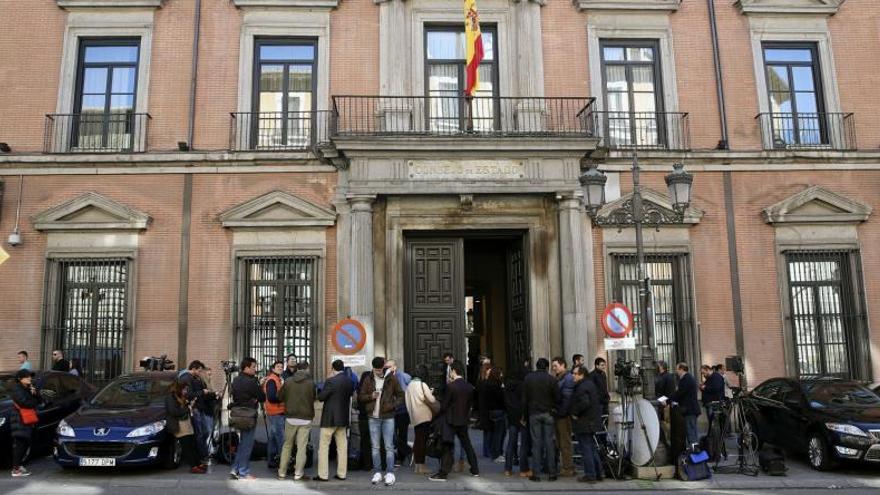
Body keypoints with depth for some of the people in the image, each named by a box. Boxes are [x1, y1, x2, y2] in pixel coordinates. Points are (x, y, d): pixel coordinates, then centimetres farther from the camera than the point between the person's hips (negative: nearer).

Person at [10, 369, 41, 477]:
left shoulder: (29, 388, 18)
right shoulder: (16, 388, -7)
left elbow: (39, 400, 14)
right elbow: (24, 402, -17)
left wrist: (35, 393, -5)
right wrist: (34, 402, 1)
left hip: (29, 420, 8)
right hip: (20, 420, -8)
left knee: (25, 444, 10)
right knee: (19, 444, -8)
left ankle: (19, 465, 18)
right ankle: (16, 470, -7)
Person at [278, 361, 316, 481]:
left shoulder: (288, 381, -2)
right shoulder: (311, 383, -8)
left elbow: (280, 397, 4)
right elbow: (313, 399, -2)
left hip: (290, 418, 2)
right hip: (305, 419, -2)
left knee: (287, 445, 15)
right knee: (302, 447, 4)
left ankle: (282, 472, 20)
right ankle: (298, 474, 4)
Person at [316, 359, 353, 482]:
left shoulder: (331, 381, -17)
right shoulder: (349, 381, 2)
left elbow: (320, 397, -15)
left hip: (330, 418, -6)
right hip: (343, 418, 6)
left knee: (324, 446, 3)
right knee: (342, 446, 12)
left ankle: (323, 475, 4)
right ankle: (342, 473, 16)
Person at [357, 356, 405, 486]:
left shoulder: (391, 379, -2)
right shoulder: (368, 379, 3)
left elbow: (400, 395, 3)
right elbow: (361, 396, 7)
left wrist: (393, 405, -13)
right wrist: (371, 396, -12)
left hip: (388, 417, -2)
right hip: (373, 417, 3)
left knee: (389, 446, -1)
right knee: (375, 447, 9)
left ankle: (390, 473, 4)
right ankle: (377, 472, 18)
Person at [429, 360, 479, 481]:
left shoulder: (450, 386, -17)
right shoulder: (469, 387, 1)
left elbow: (444, 405, -14)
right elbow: (471, 404, 8)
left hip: (451, 420, -6)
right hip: (464, 420, 6)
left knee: (447, 446, -1)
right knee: (467, 444, 18)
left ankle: (443, 473, 0)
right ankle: (475, 470, 25)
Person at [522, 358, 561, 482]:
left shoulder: (528, 379, 0)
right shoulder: (551, 379, -5)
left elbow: (524, 399, 1)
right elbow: (558, 398, -3)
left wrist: (525, 414, 7)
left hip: (533, 414, 1)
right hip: (548, 413, -1)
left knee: (536, 442, 2)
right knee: (549, 442, 4)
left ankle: (535, 473, 1)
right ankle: (552, 473, 7)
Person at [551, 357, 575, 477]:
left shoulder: (568, 378, -13)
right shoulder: (558, 378, 16)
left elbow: (567, 398, -20)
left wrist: (561, 412, -19)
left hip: (564, 416, -9)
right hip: (559, 414, 9)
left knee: (565, 442, -3)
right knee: (560, 441, 13)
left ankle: (568, 468, 4)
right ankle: (565, 466, 21)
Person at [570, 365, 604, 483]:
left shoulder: (581, 388, -19)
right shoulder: (590, 384, 12)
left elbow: (584, 403, -31)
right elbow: (597, 401, 22)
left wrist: (575, 413, -17)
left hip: (583, 424, -10)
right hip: (593, 422, 10)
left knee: (586, 449, -1)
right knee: (592, 448, 18)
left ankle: (590, 475, 4)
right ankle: (599, 472, 23)